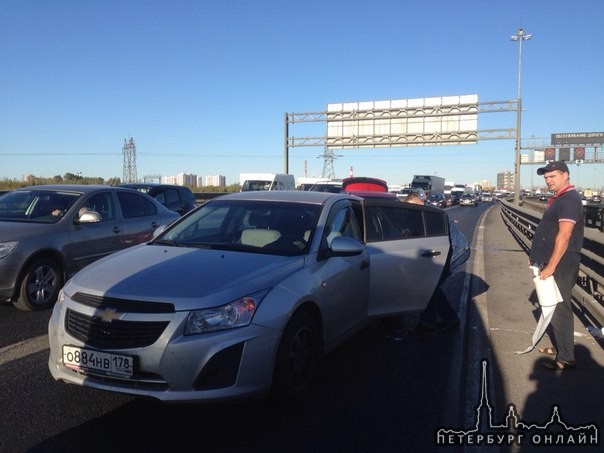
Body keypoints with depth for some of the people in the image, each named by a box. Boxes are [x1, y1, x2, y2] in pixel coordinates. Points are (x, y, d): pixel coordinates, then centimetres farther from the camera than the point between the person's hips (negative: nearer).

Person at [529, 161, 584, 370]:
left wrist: (551, 266, -25)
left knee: (560, 308, -4)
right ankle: (559, 347, 30)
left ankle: (566, 358, 4)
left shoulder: (569, 199, -17)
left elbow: (564, 236, -24)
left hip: (562, 264, -10)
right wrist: (538, 257, 20)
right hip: (554, 262, 10)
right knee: (554, 307, 17)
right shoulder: (559, 199, 14)